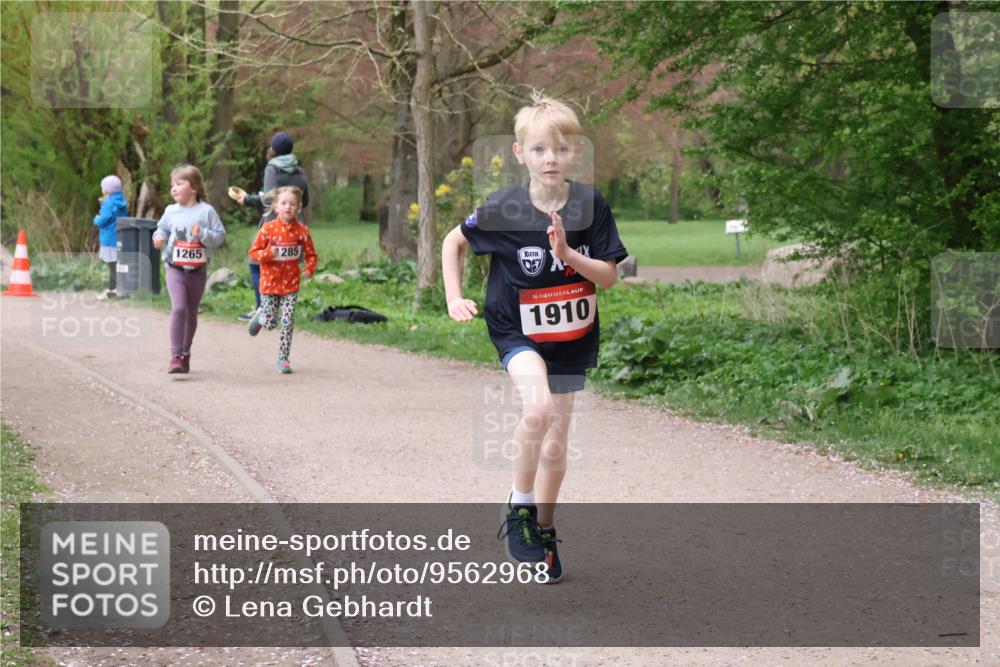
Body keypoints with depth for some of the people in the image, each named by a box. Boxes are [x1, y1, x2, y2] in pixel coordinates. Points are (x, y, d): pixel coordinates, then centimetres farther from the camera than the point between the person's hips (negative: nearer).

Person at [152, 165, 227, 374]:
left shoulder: (206, 211, -4)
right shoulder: (171, 211, 2)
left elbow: (220, 236, -3)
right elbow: (162, 229, 15)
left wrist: (202, 234, -19)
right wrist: (159, 238, -7)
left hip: (198, 270, 1)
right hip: (175, 268, -1)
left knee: (191, 312, 13)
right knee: (178, 308, -18)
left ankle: (185, 354, 29)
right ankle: (175, 357, -17)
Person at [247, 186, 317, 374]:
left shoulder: (302, 231, -2)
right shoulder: (268, 229, -7)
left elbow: (311, 254, 7)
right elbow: (254, 252, -3)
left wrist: (310, 268, -13)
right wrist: (268, 254, -23)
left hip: (291, 283, 1)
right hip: (270, 282, -1)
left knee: (288, 323, -3)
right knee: (270, 323, 0)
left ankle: (283, 358, 8)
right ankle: (259, 316, 36)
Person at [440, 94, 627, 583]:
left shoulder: (591, 207, -10)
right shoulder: (503, 210, -13)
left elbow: (609, 276, -9)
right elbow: (454, 242, 4)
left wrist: (568, 253, -25)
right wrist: (454, 299, -4)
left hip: (571, 335, 3)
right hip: (517, 330, -3)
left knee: (556, 441, 10)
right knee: (537, 407, -29)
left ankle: (543, 530, 29)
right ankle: (519, 506, -10)